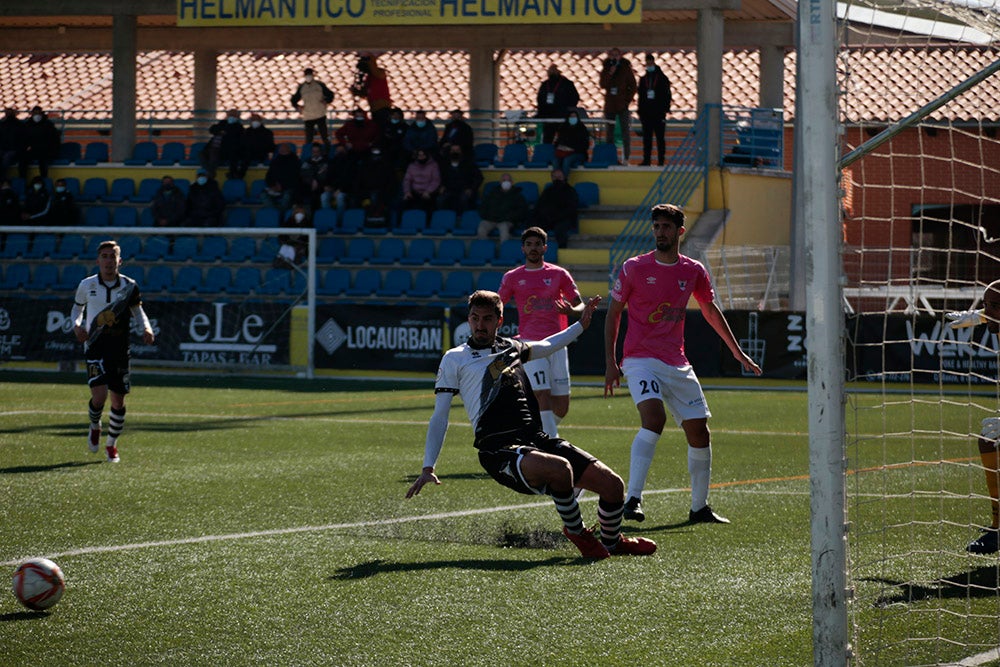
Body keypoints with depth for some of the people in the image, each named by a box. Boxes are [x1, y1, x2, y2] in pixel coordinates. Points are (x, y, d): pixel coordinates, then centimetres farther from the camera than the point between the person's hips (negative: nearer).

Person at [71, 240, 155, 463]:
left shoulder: (129, 286, 1)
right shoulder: (87, 285, 0)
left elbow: (138, 310, 14)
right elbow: (77, 308, 16)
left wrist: (146, 328, -6)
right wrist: (77, 325, -5)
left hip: (120, 349, 2)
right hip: (95, 346, -2)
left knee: (118, 401, 3)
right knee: (99, 395, -17)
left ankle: (112, 444, 25)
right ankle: (95, 427, 17)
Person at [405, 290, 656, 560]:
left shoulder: (512, 348, 23)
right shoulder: (454, 359, 10)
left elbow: (548, 345, 46)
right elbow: (439, 418, 8)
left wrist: (581, 324, 49)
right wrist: (428, 468, 2)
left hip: (537, 438, 6)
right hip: (499, 449, -6)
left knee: (613, 485, -6)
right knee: (559, 468, -37)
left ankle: (612, 542, 24)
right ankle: (576, 532, -8)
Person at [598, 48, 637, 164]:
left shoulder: (626, 69, -1)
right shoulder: (606, 69, 6)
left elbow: (633, 87, 2)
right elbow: (603, 85, -5)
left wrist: (628, 100, -6)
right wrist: (610, 74, -17)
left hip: (622, 105, -3)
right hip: (610, 104, 3)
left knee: (625, 131, -8)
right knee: (610, 131, 7)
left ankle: (626, 158, -8)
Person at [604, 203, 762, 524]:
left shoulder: (694, 271, 6)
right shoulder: (634, 268, -3)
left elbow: (711, 312, 22)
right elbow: (613, 314, 4)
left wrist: (737, 351, 26)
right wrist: (610, 362, -2)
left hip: (677, 365, 5)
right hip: (641, 361, -5)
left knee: (699, 433, 4)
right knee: (654, 418, -29)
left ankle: (699, 507, 19)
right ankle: (633, 500, -30)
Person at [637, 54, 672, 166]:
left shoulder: (662, 78, 3)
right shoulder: (643, 79, 14)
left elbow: (667, 95, 0)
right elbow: (640, 96, 15)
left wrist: (665, 110, -8)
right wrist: (640, 112, 8)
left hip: (658, 113, -4)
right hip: (646, 113, 4)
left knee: (660, 137, -2)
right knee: (647, 138, 1)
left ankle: (661, 160, -1)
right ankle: (646, 160, 2)